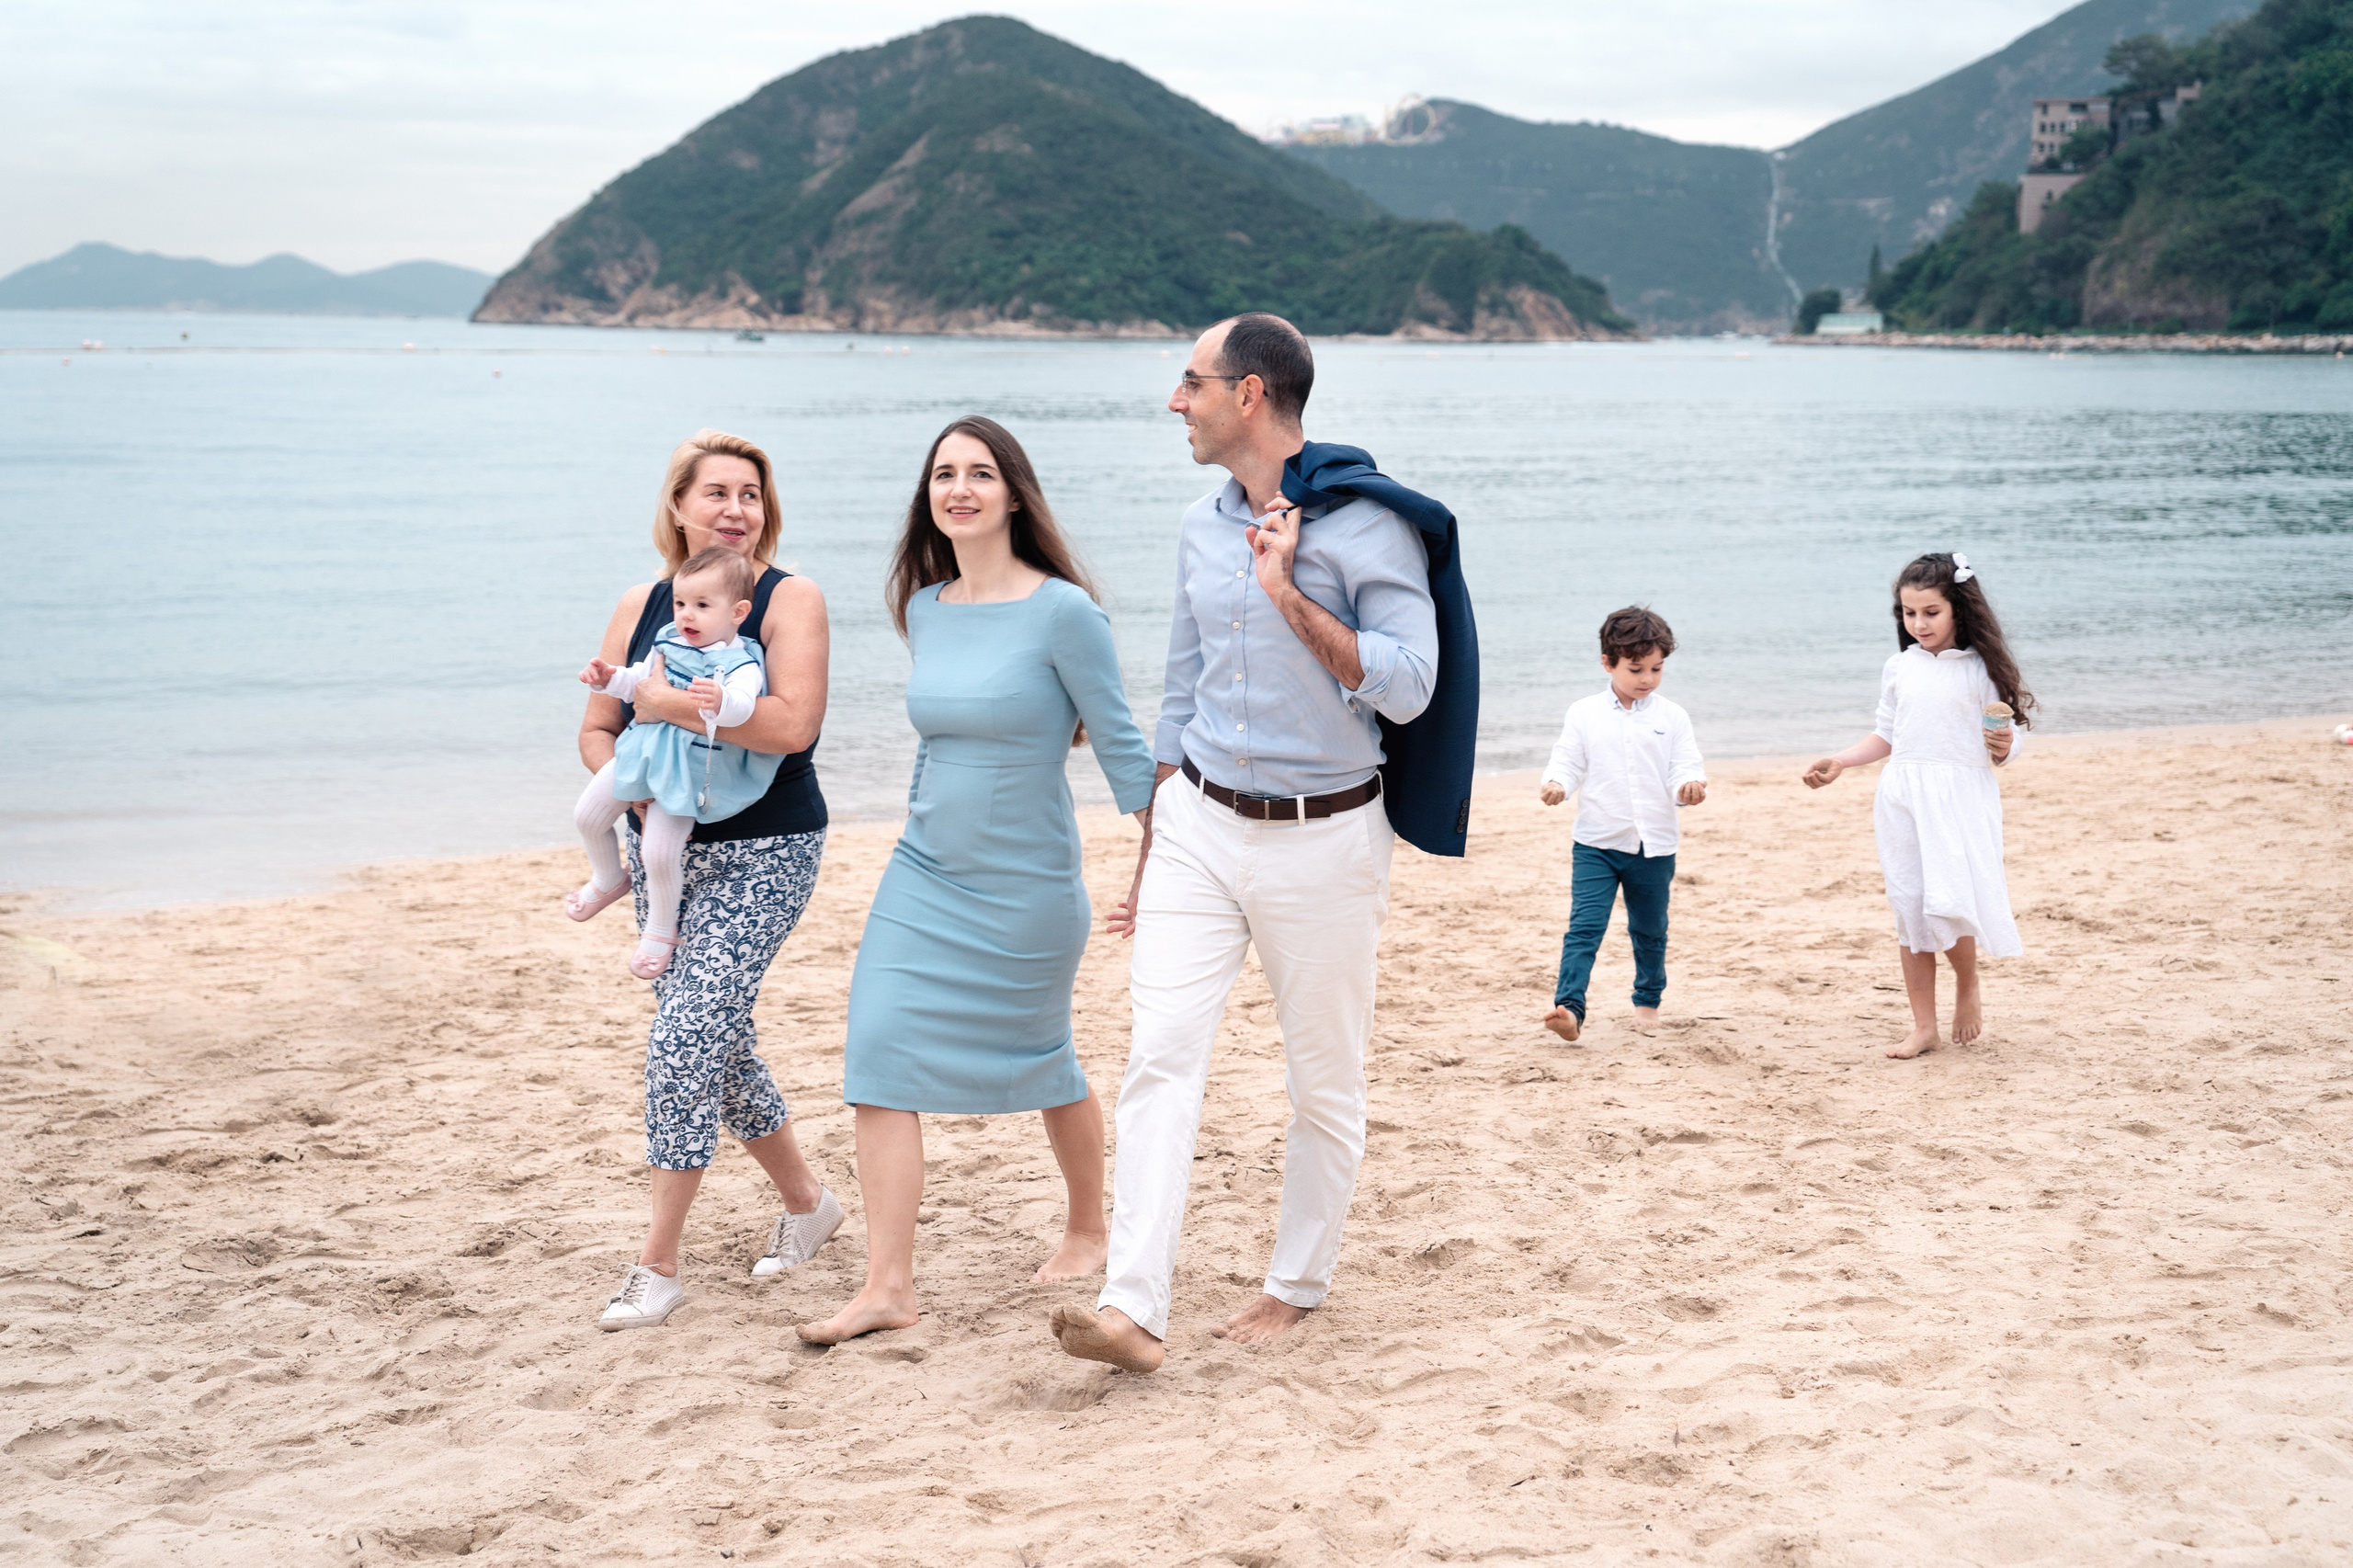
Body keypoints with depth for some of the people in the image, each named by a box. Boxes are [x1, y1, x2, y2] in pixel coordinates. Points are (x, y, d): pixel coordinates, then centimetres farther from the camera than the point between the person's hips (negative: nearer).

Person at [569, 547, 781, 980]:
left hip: (688, 773, -7)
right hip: (642, 752, 7)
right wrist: (609, 679, 1)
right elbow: (639, 682, 19)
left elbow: (742, 705, -37)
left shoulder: (739, 664, -18)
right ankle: (609, 879, 41)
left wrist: (720, 701, -59)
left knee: (658, 854, -13)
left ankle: (661, 930, 12)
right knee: (586, 817, 12)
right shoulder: (667, 642, 5)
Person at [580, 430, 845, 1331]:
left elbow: (793, 724, -23)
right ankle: (806, 1202, 35)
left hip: (761, 854, -6)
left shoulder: (789, 600, -9)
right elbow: (597, 731, 11)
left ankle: (658, 1265, -3)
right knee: (719, 1045, 14)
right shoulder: (642, 607, 7)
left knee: (685, 1044, -13)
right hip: (666, 851, 6)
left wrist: (672, 703, -22)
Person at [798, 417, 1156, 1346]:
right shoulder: (924, 610, 4)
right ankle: (887, 1288, -6)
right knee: (879, 1058, -8)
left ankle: (1088, 1229, 38)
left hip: (1026, 886, -5)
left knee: (1042, 1062, 12)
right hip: (923, 876, 5)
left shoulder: (1061, 611, -14)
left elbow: (1120, 745, -10)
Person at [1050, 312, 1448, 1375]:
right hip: (1199, 822, 5)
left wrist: (1290, 597, -23)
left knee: (1325, 1080, 8)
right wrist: (1149, 853, 19)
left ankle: (1299, 1286, 24)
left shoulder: (1367, 526, -10)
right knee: (1161, 1053, -10)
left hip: (1322, 839, -4)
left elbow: (1406, 689, -19)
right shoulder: (1202, 526, 9)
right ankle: (1134, 1308, -15)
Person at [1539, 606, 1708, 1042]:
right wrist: (1556, 784, -23)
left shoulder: (1672, 718, 1)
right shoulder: (1583, 714, 0)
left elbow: (1683, 770, -2)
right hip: (1595, 843, -2)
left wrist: (1689, 787, -25)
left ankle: (1647, 1001, 35)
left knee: (1650, 931, 16)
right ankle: (1569, 1007, -21)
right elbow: (1568, 762, -1)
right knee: (1584, 926, -14)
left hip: (1654, 845, 2)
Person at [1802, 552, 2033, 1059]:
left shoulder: (1981, 669, -1)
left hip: (1961, 798, -4)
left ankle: (1968, 987, 16)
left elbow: (2004, 741, 3)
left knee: (1950, 903, -16)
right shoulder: (1899, 669, 9)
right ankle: (1923, 1026, 13)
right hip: (1903, 798, 4)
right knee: (1910, 911, 5)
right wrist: (1840, 762, 8)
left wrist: (2003, 746, -19)